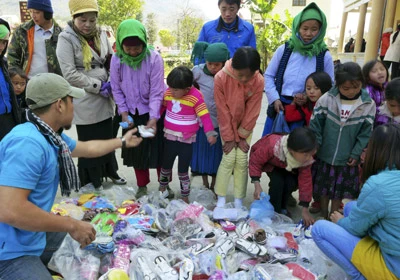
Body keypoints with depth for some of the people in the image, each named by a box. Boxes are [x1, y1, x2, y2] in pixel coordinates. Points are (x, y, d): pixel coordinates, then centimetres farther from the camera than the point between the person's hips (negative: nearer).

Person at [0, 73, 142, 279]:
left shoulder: (51, 136, 1)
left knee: (61, 230, 30)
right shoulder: (28, 142, -29)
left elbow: (87, 148, 21)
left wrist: (122, 142, 32)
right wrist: (72, 225, -26)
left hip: (27, 235, 10)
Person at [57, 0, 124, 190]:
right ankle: (92, 182, 24)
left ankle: (110, 172, 37)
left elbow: (112, 62, 13)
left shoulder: (101, 34, 5)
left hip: (105, 99, 5)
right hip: (84, 101, -5)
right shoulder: (66, 38, -11)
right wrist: (98, 86, -16)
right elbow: (70, 74, -17)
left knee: (108, 138, 17)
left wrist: (111, 83, -4)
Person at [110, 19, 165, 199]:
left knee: (158, 149, 6)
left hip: (154, 112, -3)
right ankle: (142, 186, 28)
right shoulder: (117, 59, -11)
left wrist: (153, 119, -25)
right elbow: (117, 89, -2)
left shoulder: (154, 58, -20)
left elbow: (156, 92, -20)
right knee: (136, 149, 11)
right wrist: (124, 113, -9)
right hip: (131, 113, 3)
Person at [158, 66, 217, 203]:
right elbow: (162, 107, 11)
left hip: (186, 140, -4)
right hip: (169, 137, 4)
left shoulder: (196, 97, -19)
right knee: (166, 165, 20)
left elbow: (205, 116, -18)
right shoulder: (168, 93, -6)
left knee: (183, 170, 5)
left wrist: (210, 133, -28)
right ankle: (163, 187, 47)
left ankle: (185, 197, 25)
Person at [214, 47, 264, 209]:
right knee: (229, 159, -7)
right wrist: (229, 137, -14)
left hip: (246, 125, 1)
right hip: (226, 124, -1)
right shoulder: (221, 78, -27)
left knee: (242, 160, -2)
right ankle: (221, 199, 7)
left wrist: (242, 136, -9)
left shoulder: (259, 81, -23)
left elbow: (252, 111, -13)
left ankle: (239, 201, 9)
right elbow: (223, 111, -19)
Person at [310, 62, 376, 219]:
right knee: (323, 188, 16)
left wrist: (356, 154, -7)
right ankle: (323, 215, 34)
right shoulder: (326, 99, -11)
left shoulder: (368, 105, -8)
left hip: (347, 160, 0)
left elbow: (366, 133, -3)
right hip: (324, 155, 0)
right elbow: (315, 126, -5)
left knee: (340, 190, 14)